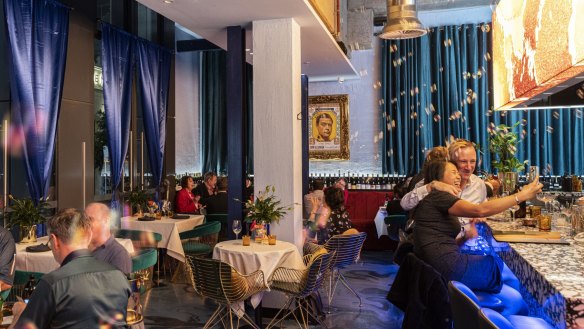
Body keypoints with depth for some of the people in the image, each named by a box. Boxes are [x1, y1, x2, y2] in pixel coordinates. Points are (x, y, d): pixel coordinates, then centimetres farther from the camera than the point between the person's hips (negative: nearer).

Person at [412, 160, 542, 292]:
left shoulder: (436, 200, 19)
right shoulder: (437, 196, -10)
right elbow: (480, 210, -21)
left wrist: (464, 237, 2)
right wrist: (521, 195, -17)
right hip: (447, 265, -9)